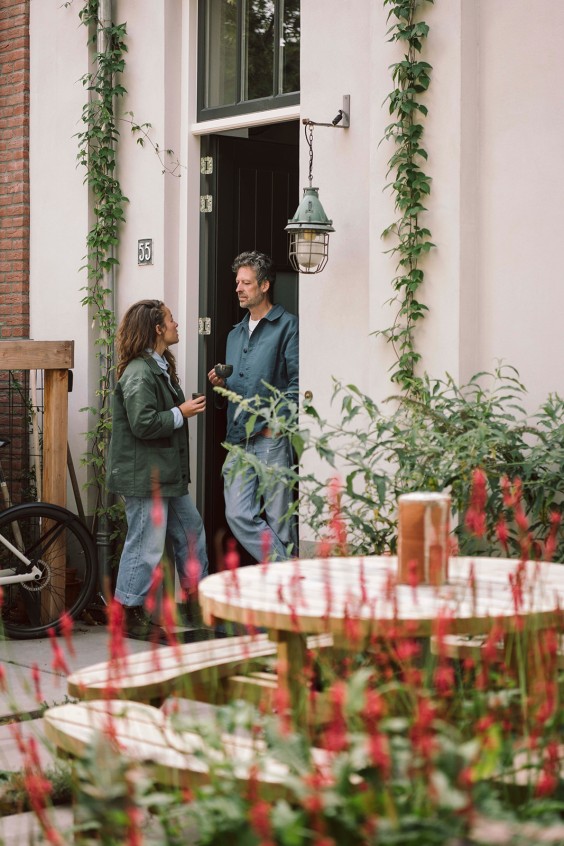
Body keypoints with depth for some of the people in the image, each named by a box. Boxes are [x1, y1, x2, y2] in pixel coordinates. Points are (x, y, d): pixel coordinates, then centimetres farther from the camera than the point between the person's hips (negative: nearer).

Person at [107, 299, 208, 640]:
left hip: (167, 473, 11)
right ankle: (130, 615, 5)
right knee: (147, 544, -5)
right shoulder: (138, 373, -19)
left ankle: (197, 594, 30)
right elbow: (143, 423, -25)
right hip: (144, 477, -11)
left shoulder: (160, 367, 15)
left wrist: (188, 407, 12)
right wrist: (181, 413, -16)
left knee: (191, 528, 17)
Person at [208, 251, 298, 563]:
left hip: (272, 436, -7)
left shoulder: (286, 325, -1)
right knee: (238, 515, -2)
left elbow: (298, 382, -9)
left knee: (278, 518, -2)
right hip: (238, 438, 7)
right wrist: (221, 383, 5)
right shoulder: (235, 334, 22)